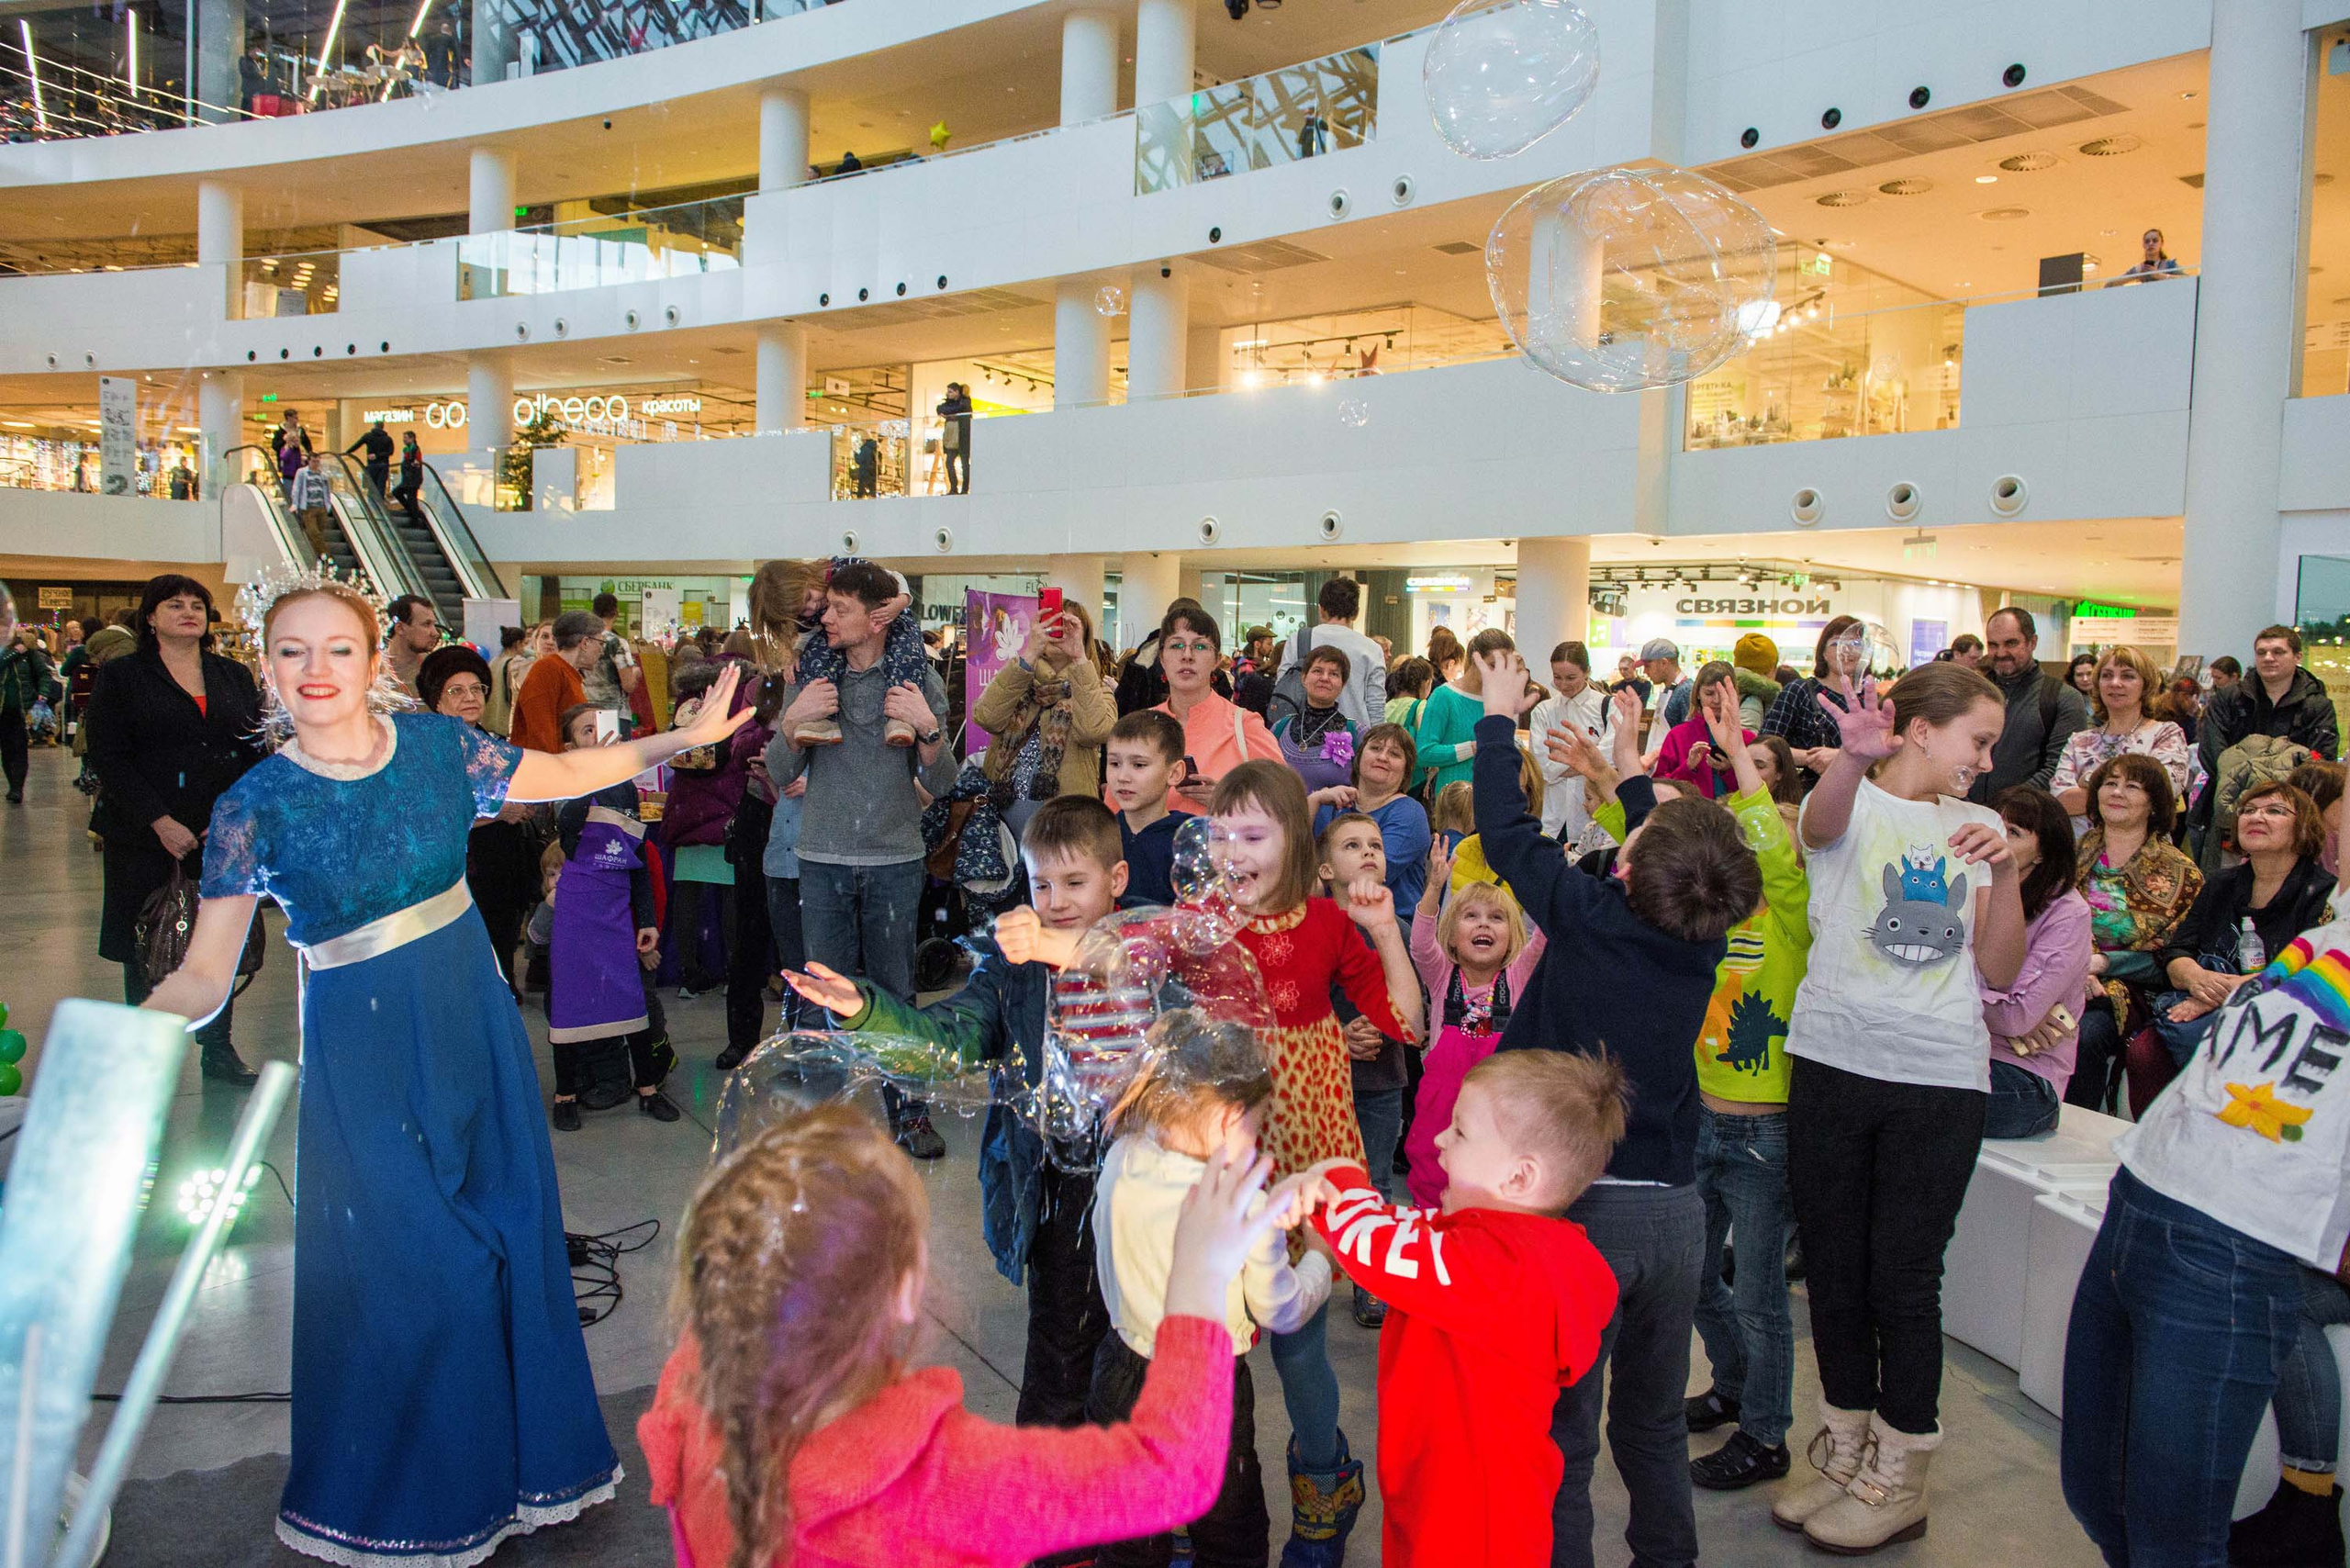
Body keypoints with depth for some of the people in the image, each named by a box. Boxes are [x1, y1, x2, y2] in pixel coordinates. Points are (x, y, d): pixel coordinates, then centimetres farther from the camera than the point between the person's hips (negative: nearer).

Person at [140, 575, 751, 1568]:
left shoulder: (437, 744, -3)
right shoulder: (254, 807, -10)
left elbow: (568, 774, 10)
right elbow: (206, 975, -9)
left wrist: (682, 739, 6)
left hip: (472, 1022, 3)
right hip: (360, 1050, -3)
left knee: (511, 1234, 11)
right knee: (404, 1267, 3)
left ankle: (522, 1456, 34)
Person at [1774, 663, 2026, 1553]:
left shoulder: (1974, 829, 11)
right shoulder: (1852, 805, 1)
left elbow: (1999, 972, 7)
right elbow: (1822, 823, -26)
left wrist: (2006, 873, -8)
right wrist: (1855, 754, -47)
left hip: (1941, 1078, 1)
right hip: (1834, 1059, -1)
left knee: (1904, 1277, 3)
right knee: (1833, 1267, 9)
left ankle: (1898, 1483, 19)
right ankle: (1846, 1457, 27)